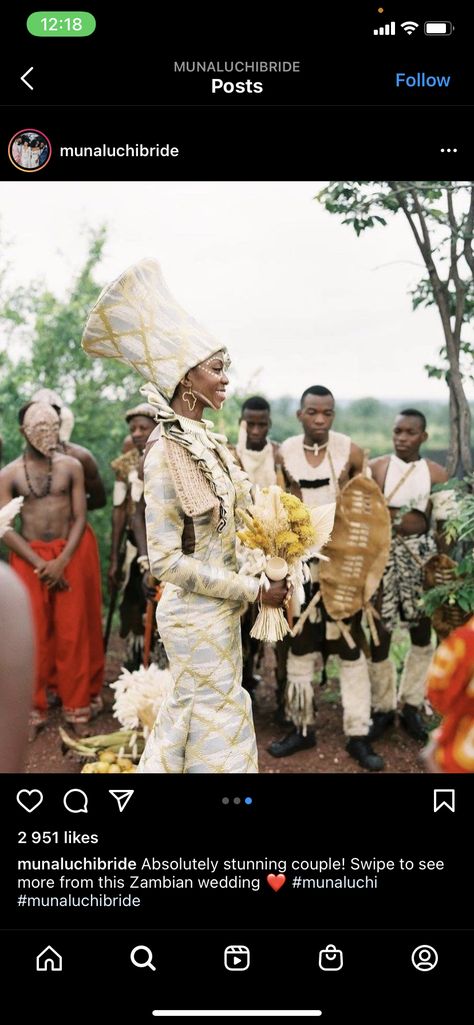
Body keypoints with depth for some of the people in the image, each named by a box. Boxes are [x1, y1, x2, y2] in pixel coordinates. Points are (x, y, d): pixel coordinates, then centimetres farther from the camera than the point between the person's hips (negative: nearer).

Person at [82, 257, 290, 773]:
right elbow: (164, 559, -22)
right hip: (198, 614, -8)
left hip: (217, 608, 8)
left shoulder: (206, 440, 3)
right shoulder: (167, 451, -21)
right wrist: (255, 590, -18)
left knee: (187, 711, 22)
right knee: (219, 721, 8)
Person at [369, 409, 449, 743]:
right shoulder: (375, 468, -2)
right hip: (383, 551, -2)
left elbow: (444, 523, 5)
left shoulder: (437, 473, 3)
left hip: (421, 552, 2)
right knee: (379, 632, -1)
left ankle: (411, 705, 25)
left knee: (422, 632, 8)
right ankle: (383, 707, 16)